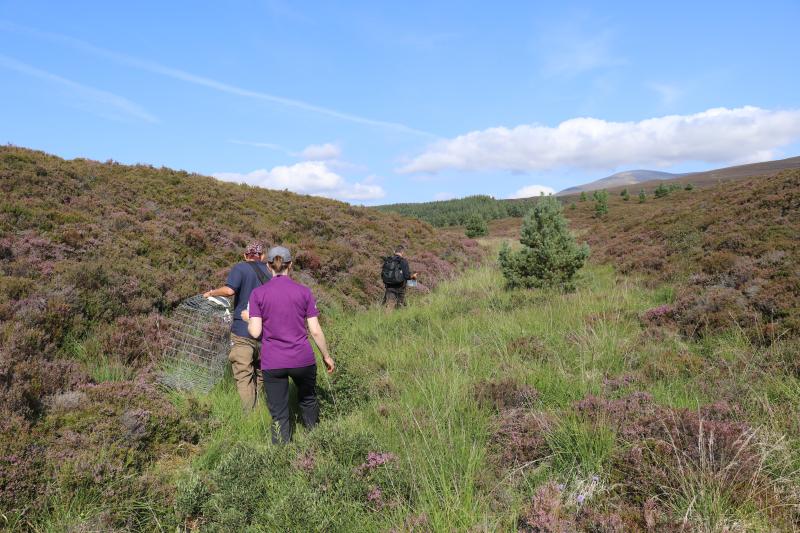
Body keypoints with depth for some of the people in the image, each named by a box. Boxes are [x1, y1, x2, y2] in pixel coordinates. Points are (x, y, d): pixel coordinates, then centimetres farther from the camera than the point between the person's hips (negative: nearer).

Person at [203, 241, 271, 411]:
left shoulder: (240, 268, -3)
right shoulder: (270, 271, 11)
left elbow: (229, 290, -19)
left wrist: (211, 293, -3)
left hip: (243, 332, -4)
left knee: (244, 377, -1)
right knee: (259, 374, 16)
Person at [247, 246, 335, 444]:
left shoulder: (258, 293, -4)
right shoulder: (304, 291, -3)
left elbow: (255, 332, -9)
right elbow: (316, 331, -3)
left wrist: (248, 321, 13)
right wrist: (326, 356, 10)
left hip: (272, 363, -1)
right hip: (303, 360, 1)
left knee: (279, 415, 7)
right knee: (308, 401, 25)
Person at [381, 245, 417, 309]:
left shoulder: (387, 260, 5)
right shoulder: (403, 261, -9)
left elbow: (382, 275, 9)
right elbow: (407, 276, -12)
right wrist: (413, 276, 8)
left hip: (389, 287, 3)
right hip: (399, 288, -3)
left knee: (389, 305, 2)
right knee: (399, 306, 9)